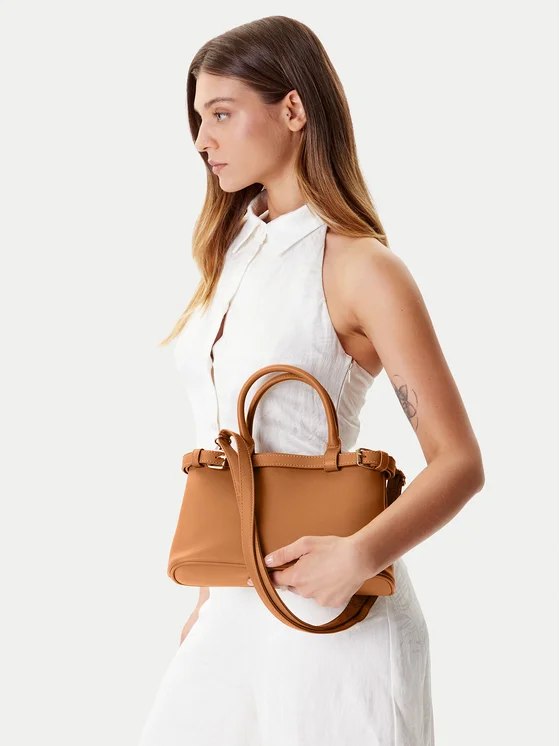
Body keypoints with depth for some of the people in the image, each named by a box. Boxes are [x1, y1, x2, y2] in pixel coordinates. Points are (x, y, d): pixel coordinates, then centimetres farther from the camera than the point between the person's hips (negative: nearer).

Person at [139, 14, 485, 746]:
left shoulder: (358, 268, -11)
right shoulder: (231, 253, 9)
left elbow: (459, 462, -12)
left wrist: (357, 557, -26)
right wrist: (209, 591, 16)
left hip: (335, 620, -6)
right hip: (235, 613, 6)